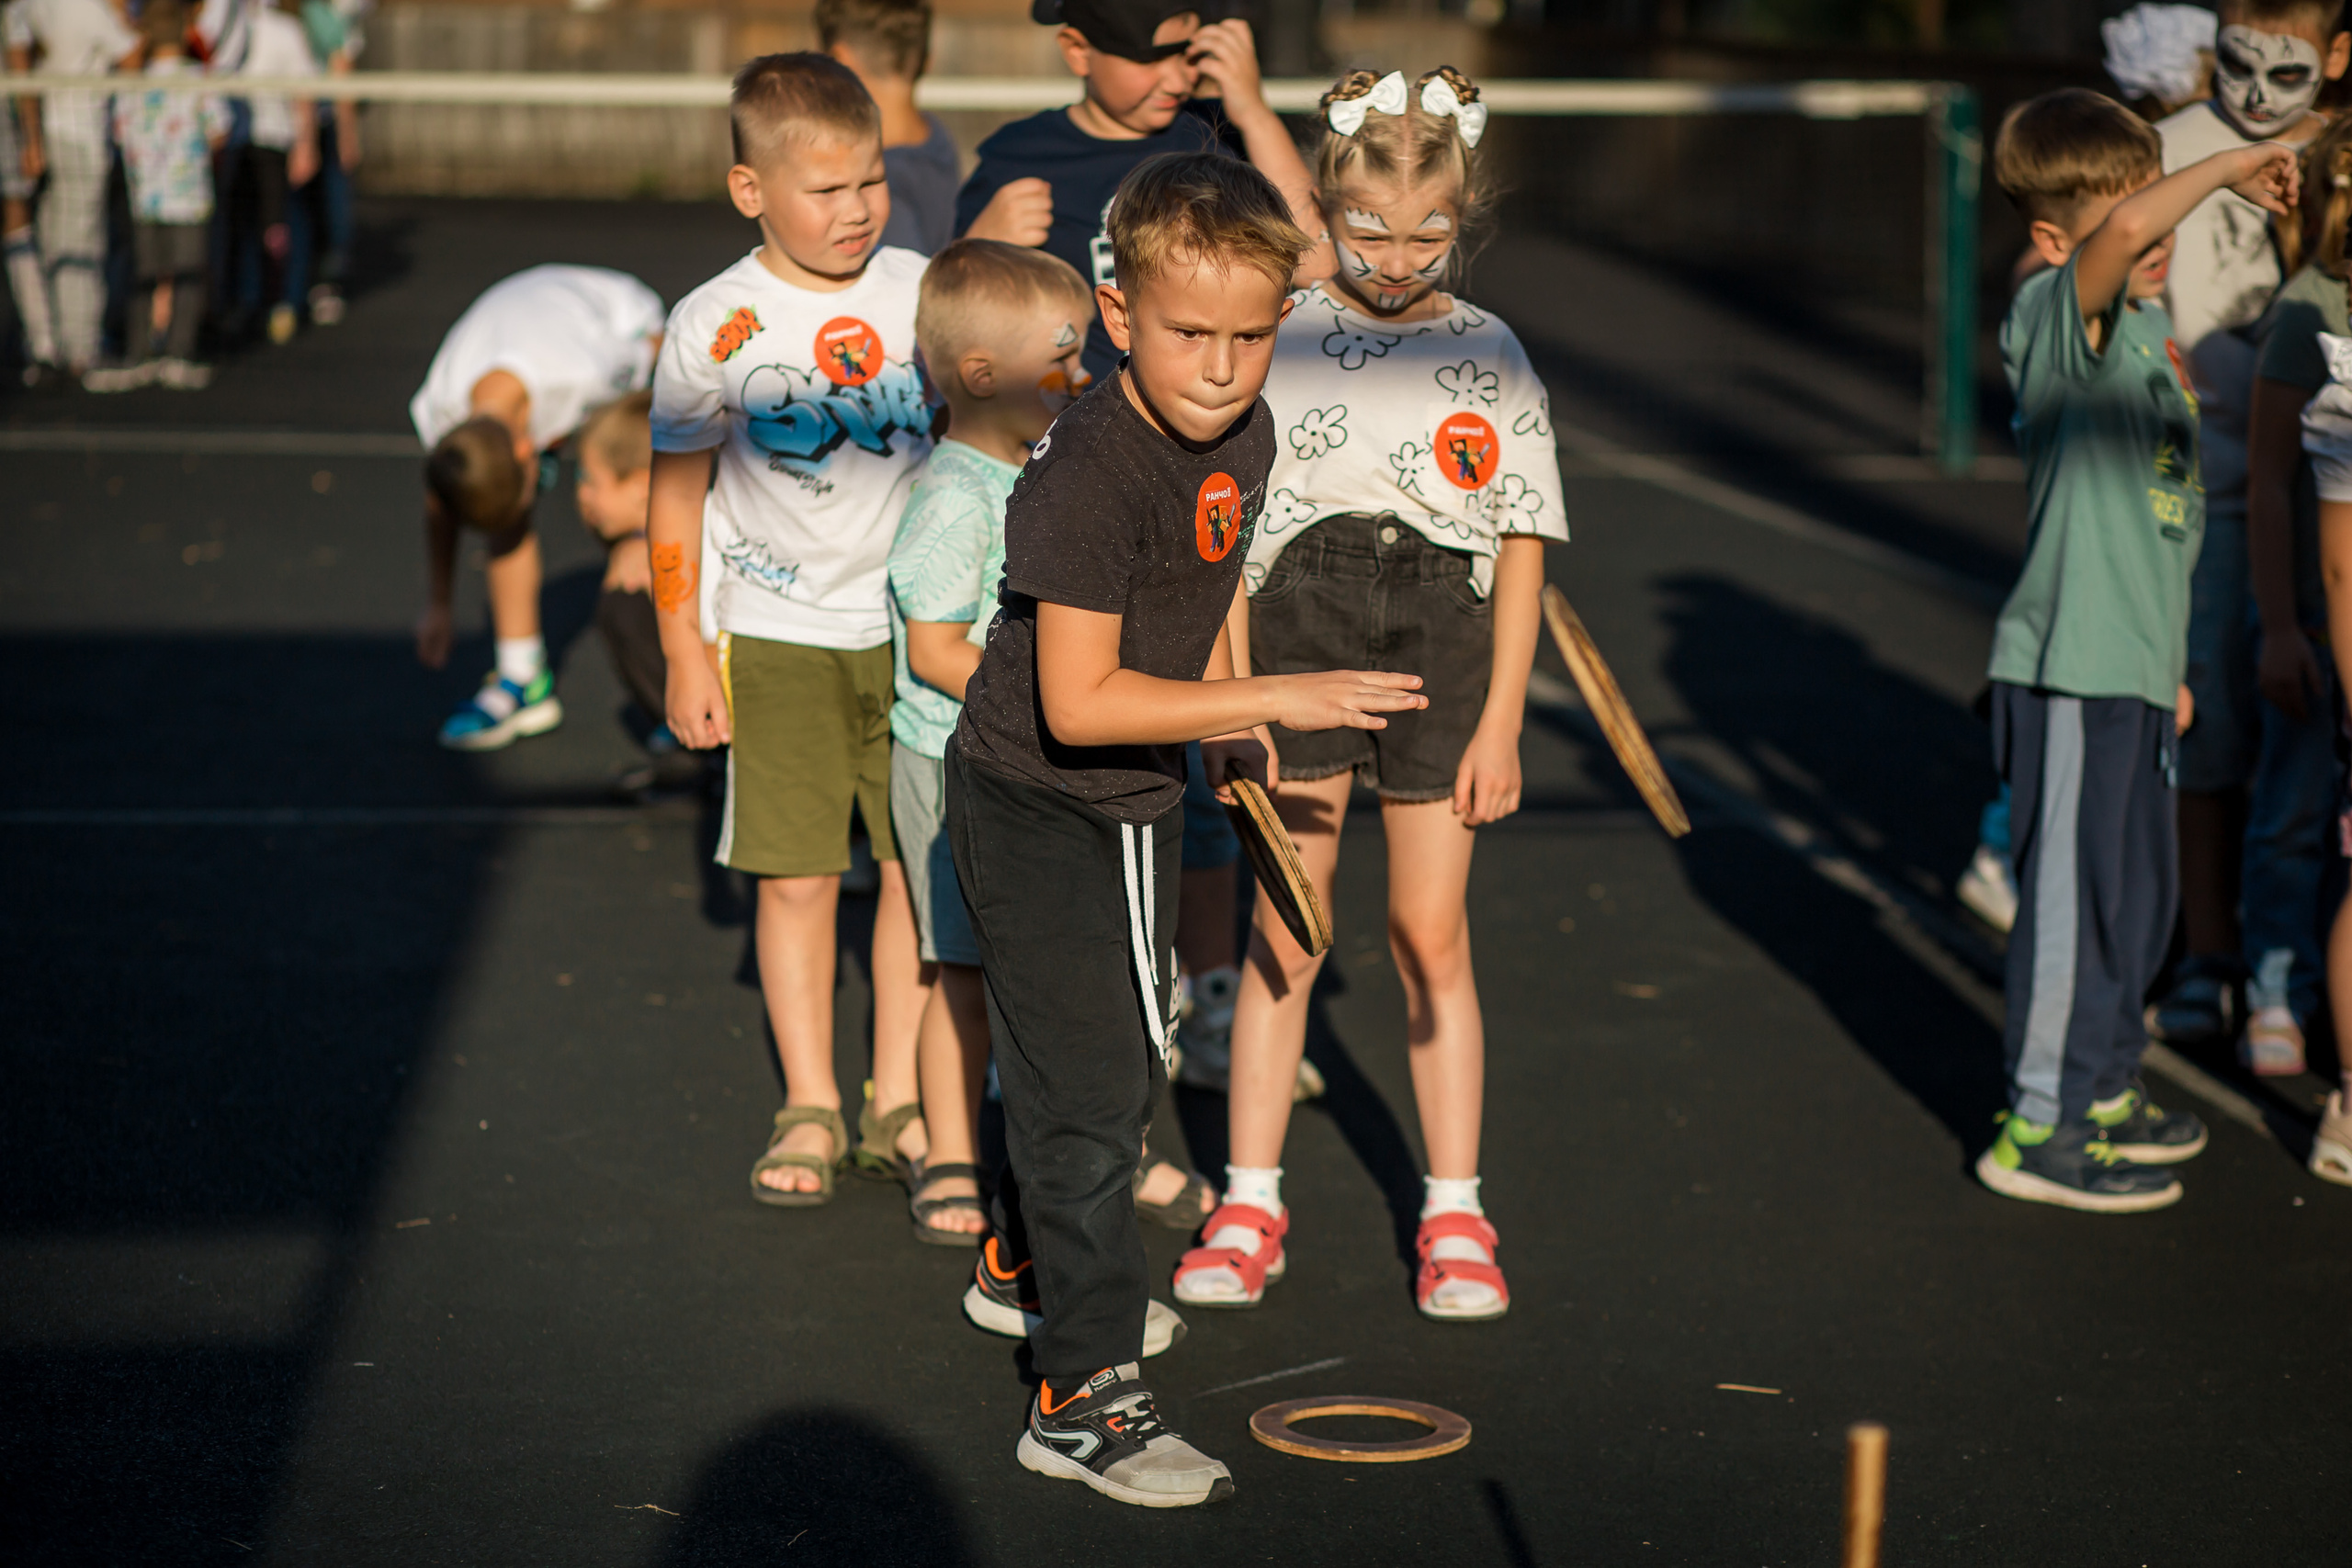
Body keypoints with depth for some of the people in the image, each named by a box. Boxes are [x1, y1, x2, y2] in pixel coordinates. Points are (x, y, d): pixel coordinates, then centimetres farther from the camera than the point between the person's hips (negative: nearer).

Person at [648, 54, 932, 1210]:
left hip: (916, 627, 2)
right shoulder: (717, 325, -6)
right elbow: (676, 496, 2)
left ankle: (898, 1107, 16)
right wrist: (685, 656, 0)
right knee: (797, 878, 2)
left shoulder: (923, 295, -1)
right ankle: (808, 1114, 14)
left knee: (921, 868, 3)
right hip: (777, 638, -1)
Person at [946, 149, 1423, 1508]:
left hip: (1138, 801, 8)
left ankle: (1027, 1257, 47)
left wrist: (1230, 723, 13)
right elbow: (1079, 703, -33)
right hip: (1037, 814, -8)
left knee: (1128, 1056, 23)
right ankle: (1087, 1395, 0)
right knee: (1089, 1089, -7)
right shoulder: (1090, 477, -30)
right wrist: (1270, 698, -33)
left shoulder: (1245, 437, -5)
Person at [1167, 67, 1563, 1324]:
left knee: (1430, 933, 4)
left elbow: (1521, 550, 4)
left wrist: (1500, 720, -1)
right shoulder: (1278, 342, 1)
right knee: (1283, 930, 5)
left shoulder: (1492, 359, 3)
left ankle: (1455, 1215, 16)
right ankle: (1249, 1206, 16)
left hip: (1443, 651, 0)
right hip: (1297, 632, 0)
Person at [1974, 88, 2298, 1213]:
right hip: (2072, 667, -9)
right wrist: (2230, 168, -22)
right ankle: (2038, 1131, 7)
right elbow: (2125, 232, -37)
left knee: (2140, 894, 18)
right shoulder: (2056, 313, -13)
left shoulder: (2144, 327, 15)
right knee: (2076, 896, -3)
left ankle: (2103, 1094, 33)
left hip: (2131, 665, 9)